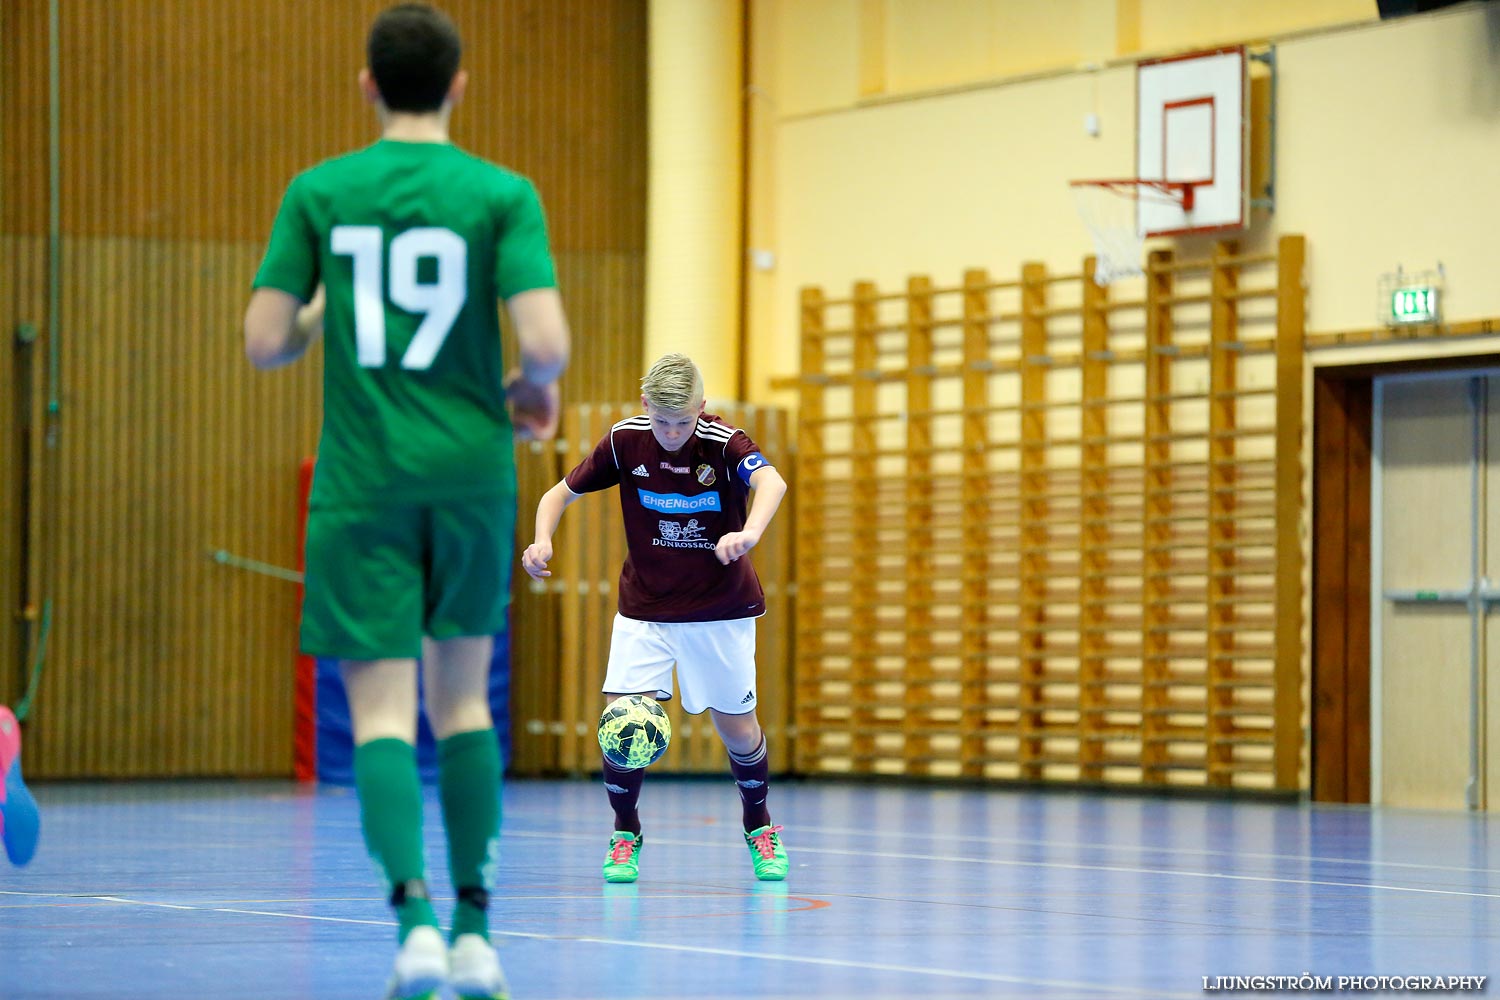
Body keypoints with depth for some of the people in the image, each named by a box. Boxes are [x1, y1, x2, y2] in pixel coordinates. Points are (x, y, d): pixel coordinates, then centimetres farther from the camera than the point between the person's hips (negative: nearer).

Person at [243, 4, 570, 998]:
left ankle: (416, 914, -23)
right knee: (463, 697, 16)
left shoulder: (318, 193, 0)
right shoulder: (502, 195, -3)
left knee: (382, 710, -3)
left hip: (362, 480, -1)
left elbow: (265, 341, -2)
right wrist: (535, 392, 10)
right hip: (471, 471, 1)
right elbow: (545, 341, -12)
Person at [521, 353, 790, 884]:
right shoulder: (625, 441, -10)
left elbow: (771, 481, -39)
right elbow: (561, 492, 1)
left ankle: (758, 826, 34)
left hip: (719, 610, -1)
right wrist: (542, 541, -20)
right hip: (644, 608, 1)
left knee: (738, 729, 6)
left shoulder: (724, 444, -19)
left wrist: (750, 532, -61)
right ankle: (625, 835, 11)